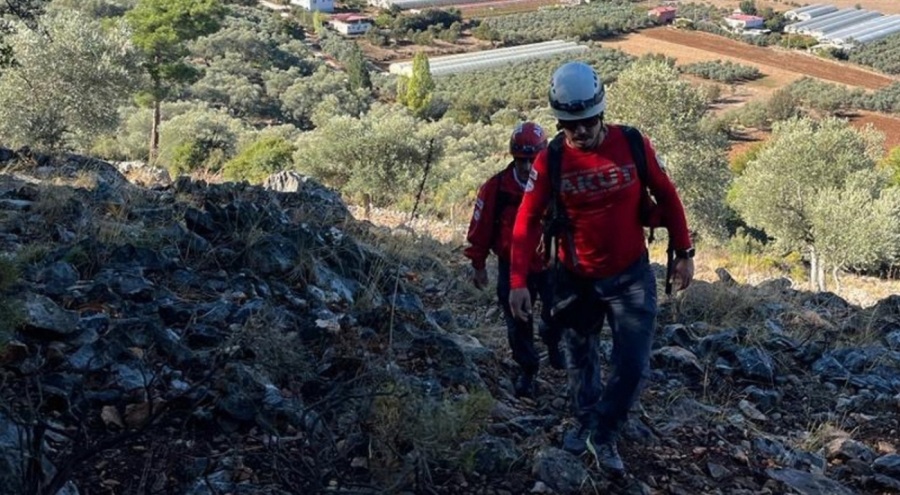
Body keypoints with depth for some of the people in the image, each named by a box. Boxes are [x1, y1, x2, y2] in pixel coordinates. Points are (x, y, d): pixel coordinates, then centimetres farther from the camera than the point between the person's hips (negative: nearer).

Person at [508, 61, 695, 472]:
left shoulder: (632, 145, -12)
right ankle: (585, 421, 45)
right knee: (581, 359, 19)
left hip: (630, 276, 0)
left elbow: (666, 197, -1)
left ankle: (603, 434, 20)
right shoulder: (550, 161, -13)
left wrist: (683, 253, 2)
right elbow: (527, 221, -12)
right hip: (577, 280, 1)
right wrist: (518, 281, -20)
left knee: (634, 367, -4)